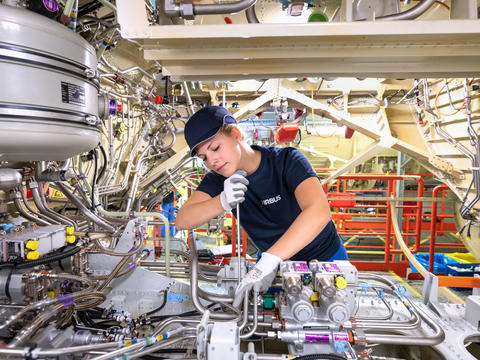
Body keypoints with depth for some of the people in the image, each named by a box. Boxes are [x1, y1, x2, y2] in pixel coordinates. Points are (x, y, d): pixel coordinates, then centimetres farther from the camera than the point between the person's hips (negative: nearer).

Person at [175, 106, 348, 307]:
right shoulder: (219, 179, -12)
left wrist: (269, 259, -54)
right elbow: (182, 221, -22)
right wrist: (223, 202, -41)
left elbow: (319, 211, -44)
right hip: (278, 262, 4)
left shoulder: (287, 160, -28)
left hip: (326, 259, -3)